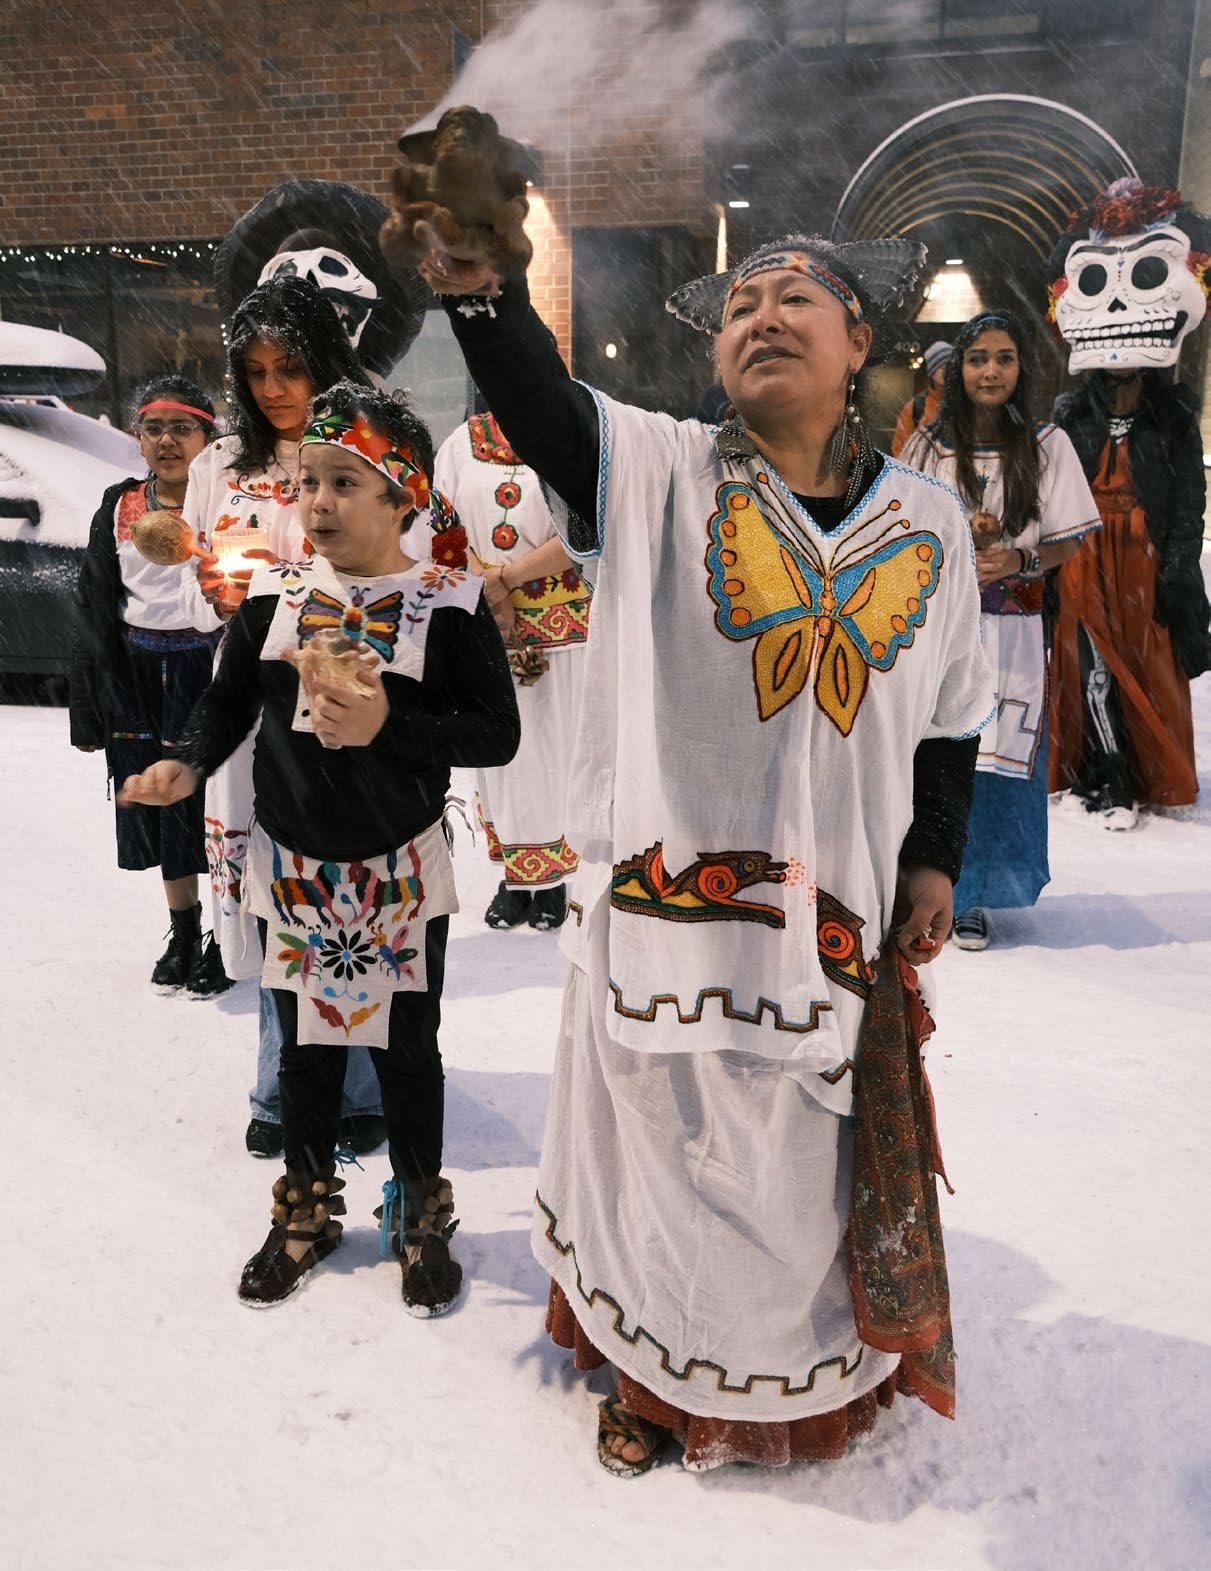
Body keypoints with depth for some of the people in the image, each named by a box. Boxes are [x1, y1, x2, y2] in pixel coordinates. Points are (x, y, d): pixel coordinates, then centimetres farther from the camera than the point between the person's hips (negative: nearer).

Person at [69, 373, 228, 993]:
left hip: (211, 668, -4)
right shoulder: (120, 508, 7)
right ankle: (182, 935, 28)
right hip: (139, 672, 5)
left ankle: (225, 939, 16)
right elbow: (94, 612, 9)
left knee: (213, 801, -2)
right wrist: (89, 710, 6)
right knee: (156, 802, 11)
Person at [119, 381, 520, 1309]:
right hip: (293, 870, 3)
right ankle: (307, 1212, 38)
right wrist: (188, 764, -10)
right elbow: (229, 699, 9)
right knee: (306, 1043, 16)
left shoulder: (451, 604, -11)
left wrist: (390, 727, -27)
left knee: (407, 1048, 11)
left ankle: (422, 1216, 33)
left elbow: (499, 734, -15)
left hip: (401, 874, -3)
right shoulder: (275, 594, 0)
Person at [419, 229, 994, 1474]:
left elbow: (952, 717, 14)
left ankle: (808, 1364, 45)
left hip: (839, 904, 3)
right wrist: (479, 288, -39)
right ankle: (655, 1371, 39)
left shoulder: (928, 523, 7)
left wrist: (934, 860, 7)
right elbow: (540, 404, -21)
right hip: (665, 891, -2)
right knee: (664, 1139, 11)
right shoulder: (658, 471, -2)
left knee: (806, 1151, 15)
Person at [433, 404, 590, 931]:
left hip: (562, 624, -3)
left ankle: (553, 877, 17)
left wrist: (506, 577, -14)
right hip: (483, 623, 3)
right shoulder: (463, 441, 7)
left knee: (556, 745, 3)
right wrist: (487, 597, -8)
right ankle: (515, 874, 21)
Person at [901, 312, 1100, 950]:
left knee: (996, 761, 0)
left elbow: (1068, 540, 4)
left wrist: (1018, 560, -15)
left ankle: (972, 896, 13)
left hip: (1010, 631, 0)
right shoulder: (928, 445, 5)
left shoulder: (1047, 445, 4)